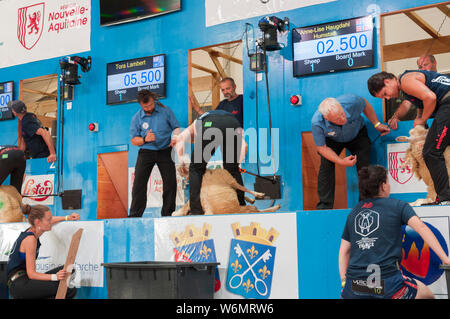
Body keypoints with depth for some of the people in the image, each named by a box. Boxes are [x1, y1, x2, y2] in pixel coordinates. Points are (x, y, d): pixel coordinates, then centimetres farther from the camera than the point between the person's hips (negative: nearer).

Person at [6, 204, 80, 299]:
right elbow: (31, 274, -20)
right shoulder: (30, 239, -17)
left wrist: (67, 218, 29)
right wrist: (55, 277, -31)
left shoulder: (32, 230, 10)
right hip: (19, 285, -9)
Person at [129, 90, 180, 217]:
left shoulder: (165, 111, 1)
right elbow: (133, 140, 5)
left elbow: (176, 127, 7)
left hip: (165, 151, 0)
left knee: (170, 182, -4)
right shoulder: (136, 118, 1)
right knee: (139, 182, -11)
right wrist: (145, 139, -16)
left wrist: (175, 137, -15)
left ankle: (167, 213, 9)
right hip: (146, 151, 0)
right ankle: (135, 214, -6)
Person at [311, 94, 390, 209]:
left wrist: (376, 124, -13)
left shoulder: (351, 101, -38)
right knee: (326, 165, -18)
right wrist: (341, 161, -29)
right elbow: (321, 147, -23)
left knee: (364, 166, -13)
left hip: (357, 134, 1)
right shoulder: (316, 123, -39)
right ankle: (324, 206, -7)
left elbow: (365, 105, -11)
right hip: (332, 140, -1)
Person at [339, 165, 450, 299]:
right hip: (387, 282, -3)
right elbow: (421, 227, -8)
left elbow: (343, 251, 14)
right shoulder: (397, 206, 5)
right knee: (427, 295, 19)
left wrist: (344, 283, 17)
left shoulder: (353, 212, 15)